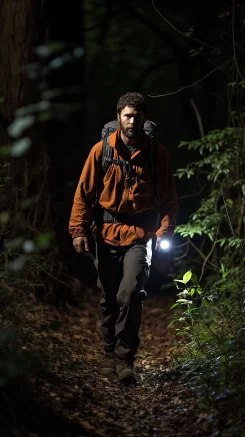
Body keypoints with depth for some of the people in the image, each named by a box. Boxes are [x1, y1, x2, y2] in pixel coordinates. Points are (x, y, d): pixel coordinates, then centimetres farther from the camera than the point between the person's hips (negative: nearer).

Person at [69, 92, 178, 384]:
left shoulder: (158, 154, -2)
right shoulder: (101, 151, -1)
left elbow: (169, 198, 3)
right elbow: (84, 193, 2)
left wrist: (165, 231, -10)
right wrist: (79, 230, -6)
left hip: (140, 235, -2)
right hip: (108, 233, 2)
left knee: (129, 294, -17)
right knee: (109, 299, 10)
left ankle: (125, 358, -5)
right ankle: (110, 355, 27)